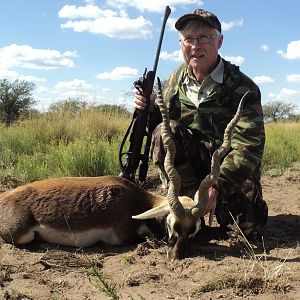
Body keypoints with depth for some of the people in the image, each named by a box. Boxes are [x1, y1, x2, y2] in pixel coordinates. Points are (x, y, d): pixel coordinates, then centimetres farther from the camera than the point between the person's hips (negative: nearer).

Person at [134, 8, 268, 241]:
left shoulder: (243, 89, -20)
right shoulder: (176, 80, -3)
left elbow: (248, 147, -27)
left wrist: (216, 187, -37)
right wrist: (149, 109, -14)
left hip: (232, 171, -2)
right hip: (191, 161, 3)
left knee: (249, 232, -13)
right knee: (164, 132, -25)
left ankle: (218, 205, 21)